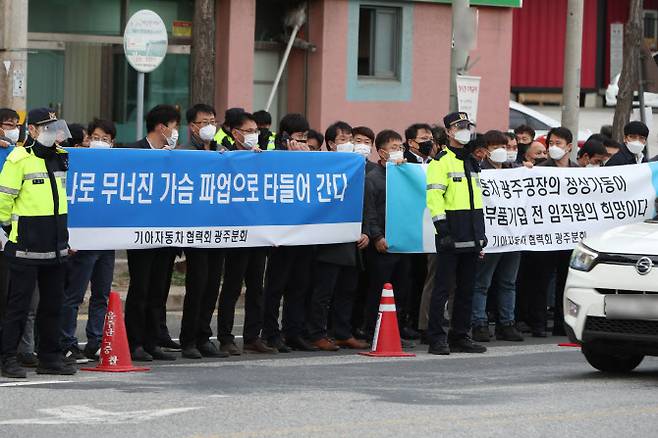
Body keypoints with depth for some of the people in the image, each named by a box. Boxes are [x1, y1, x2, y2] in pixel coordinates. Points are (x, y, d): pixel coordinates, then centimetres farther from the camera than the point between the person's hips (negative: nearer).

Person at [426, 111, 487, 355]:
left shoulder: (471, 162, 19)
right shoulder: (441, 161, -6)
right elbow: (434, 196, -15)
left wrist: (481, 232, 20)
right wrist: (442, 229, -21)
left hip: (471, 235, 8)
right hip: (452, 234, -8)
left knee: (466, 288, 10)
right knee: (443, 287, -7)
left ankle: (460, 337, 16)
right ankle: (436, 338, -5)